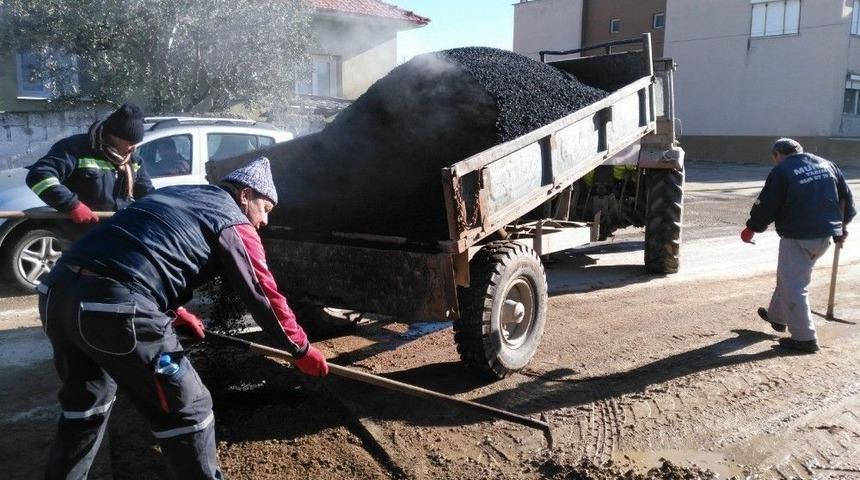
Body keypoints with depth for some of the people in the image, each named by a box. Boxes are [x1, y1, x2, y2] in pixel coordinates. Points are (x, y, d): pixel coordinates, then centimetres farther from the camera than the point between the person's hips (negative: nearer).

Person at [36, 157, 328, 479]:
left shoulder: (177, 197, 29)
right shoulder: (234, 223, 7)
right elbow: (263, 295, 7)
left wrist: (174, 312, 47)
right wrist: (300, 348, 19)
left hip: (58, 289, 9)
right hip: (116, 307, -9)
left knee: (88, 398, 31)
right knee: (186, 412, 7)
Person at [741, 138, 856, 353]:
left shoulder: (781, 171, -10)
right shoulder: (827, 164, 11)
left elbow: (766, 206, -9)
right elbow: (847, 196, 15)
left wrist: (751, 228, 7)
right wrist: (842, 224, 26)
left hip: (798, 237, -8)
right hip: (826, 235, 8)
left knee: (793, 286, 0)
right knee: (788, 276, 24)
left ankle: (804, 338, 2)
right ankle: (777, 316, 40)